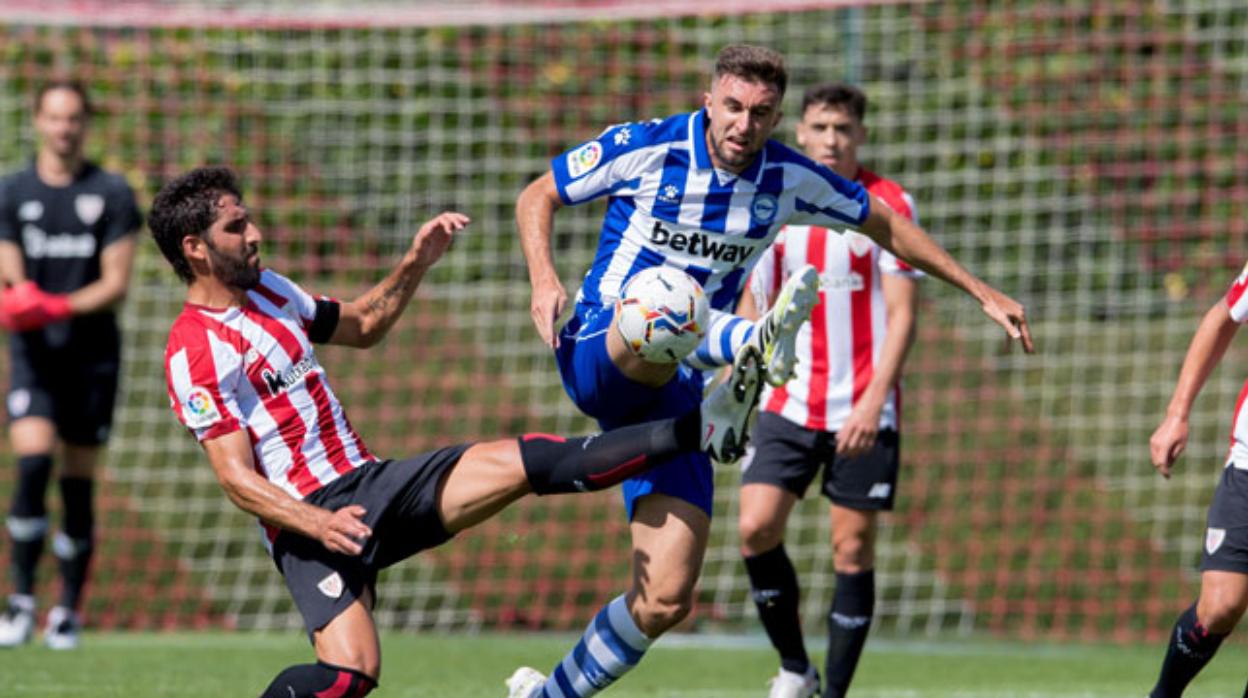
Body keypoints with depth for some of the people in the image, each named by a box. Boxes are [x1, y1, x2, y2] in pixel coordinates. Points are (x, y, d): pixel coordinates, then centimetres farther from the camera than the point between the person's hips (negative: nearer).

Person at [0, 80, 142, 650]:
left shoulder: (111, 193, 2)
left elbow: (116, 283, -3)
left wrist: (62, 305, -19)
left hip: (92, 352, 0)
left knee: (78, 483, 3)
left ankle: (69, 609, 13)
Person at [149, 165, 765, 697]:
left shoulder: (268, 291, 13)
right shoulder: (194, 353, -14)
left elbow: (361, 326, 30)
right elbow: (236, 479, -18)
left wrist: (415, 263, 15)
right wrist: (318, 524, -31)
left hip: (369, 481, 7)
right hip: (305, 515, -7)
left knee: (524, 463, -8)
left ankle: (701, 428, -13)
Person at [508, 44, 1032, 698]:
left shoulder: (788, 180, 1)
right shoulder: (641, 149, -9)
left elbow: (887, 225, 16)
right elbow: (537, 195, 3)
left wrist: (980, 290, 16)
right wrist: (543, 279, -15)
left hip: (672, 392, 4)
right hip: (596, 356, -4)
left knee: (664, 600, -7)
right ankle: (757, 343, -74)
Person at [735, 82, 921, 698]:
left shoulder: (889, 206, -4)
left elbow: (902, 313, -9)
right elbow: (751, 307, 15)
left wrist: (874, 400, -19)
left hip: (862, 413, -3)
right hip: (788, 403, 3)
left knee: (852, 549, -1)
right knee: (756, 528, -11)